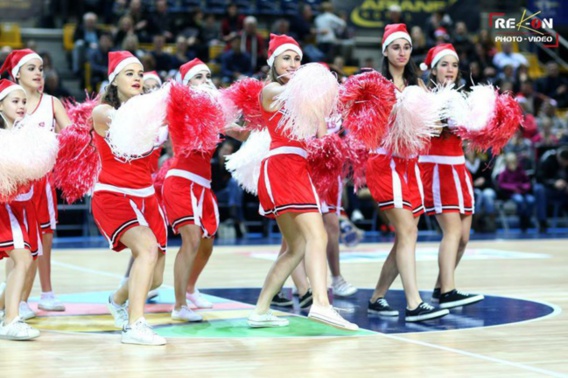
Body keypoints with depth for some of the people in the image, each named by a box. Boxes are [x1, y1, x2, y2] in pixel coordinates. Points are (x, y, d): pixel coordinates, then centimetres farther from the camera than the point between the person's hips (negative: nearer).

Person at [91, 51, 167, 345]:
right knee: (148, 247, -30)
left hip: (145, 197, 6)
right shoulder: (102, 112, -7)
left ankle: (118, 300, 41)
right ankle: (134, 326, -29)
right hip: (112, 196, -6)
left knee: (154, 278, 8)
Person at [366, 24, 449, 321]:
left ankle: (377, 298, 19)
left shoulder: (416, 84, 16)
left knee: (406, 236, 6)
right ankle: (414, 305, -21)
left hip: (410, 163, 7)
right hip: (386, 162, -6)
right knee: (407, 232, -16)